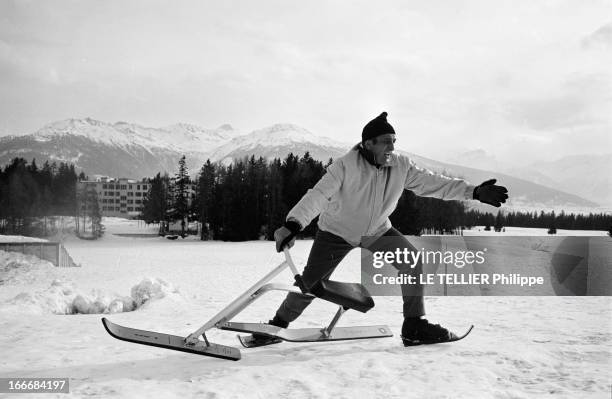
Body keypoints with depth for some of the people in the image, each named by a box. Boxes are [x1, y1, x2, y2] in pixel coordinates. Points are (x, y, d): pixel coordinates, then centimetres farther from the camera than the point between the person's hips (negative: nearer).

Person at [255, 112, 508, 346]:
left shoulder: (401, 167, -14)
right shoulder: (346, 166, -29)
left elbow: (432, 183, -13)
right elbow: (318, 195, -36)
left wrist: (474, 192, -21)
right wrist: (293, 224, -51)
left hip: (378, 231, 4)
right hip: (337, 231, -4)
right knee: (310, 283, -3)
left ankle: (414, 326, -2)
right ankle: (280, 323, 23)